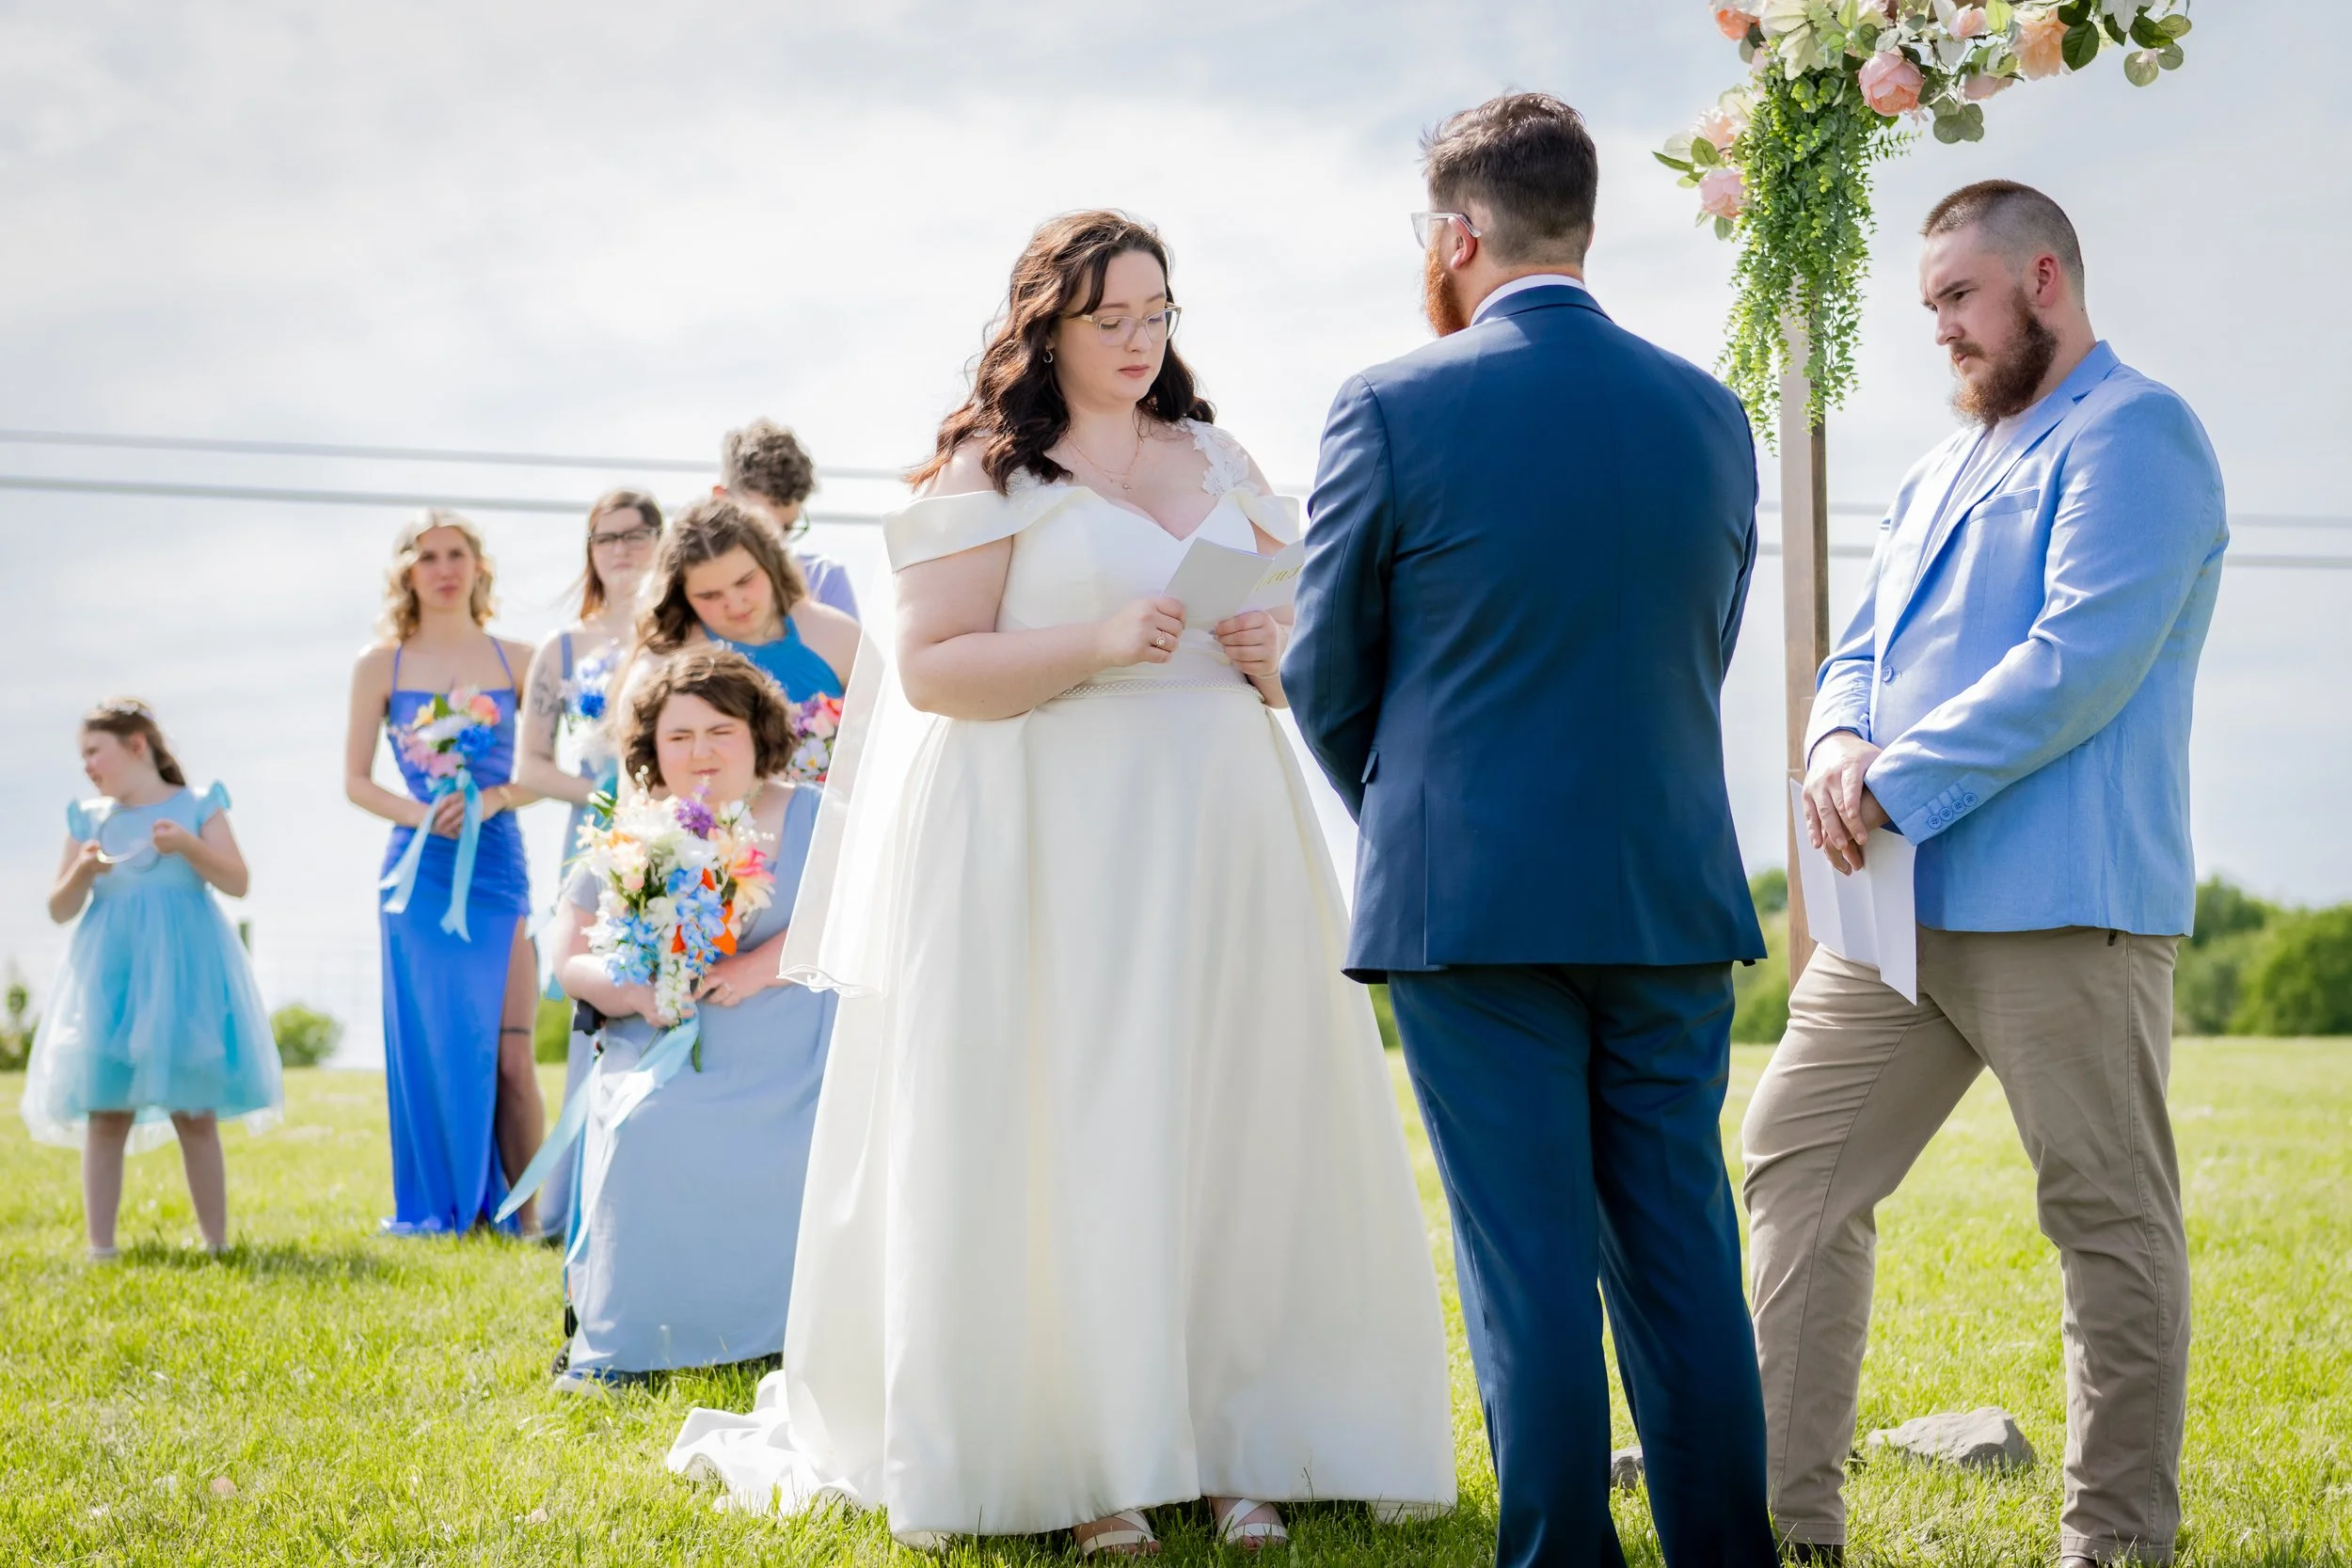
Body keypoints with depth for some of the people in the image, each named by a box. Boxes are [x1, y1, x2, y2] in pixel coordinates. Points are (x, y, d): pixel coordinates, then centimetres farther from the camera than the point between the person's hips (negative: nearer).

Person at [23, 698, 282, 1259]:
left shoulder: (197, 806, 3)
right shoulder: (88, 818, 10)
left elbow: (238, 882, -4)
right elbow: (59, 911, 10)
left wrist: (189, 846, -19)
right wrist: (81, 871, -10)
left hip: (186, 971, -2)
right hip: (112, 973, 2)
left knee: (196, 1117, 0)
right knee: (106, 1117, -2)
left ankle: (216, 1242, 7)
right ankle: (100, 1246, 1)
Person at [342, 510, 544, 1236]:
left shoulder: (517, 659, 7)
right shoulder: (380, 664, 6)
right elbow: (355, 781, 5)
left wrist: (493, 798, -12)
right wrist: (418, 814, -11)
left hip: (498, 863, 0)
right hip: (420, 869, 0)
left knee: (510, 1053, -4)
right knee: (432, 1042, 1)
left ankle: (524, 1210, 0)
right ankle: (438, 1206, 12)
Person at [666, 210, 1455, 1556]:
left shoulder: (1220, 462, 17)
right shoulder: (991, 471, 3)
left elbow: (1313, 634, 22)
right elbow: (931, 668, -6)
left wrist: (1277, 660, -1)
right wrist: (1102, 644, -17)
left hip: (1219, 838, 5)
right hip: (1054, 849, -4)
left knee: (1232, 1128, 1)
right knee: (1065, 1134, -5)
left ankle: (1232, 1445, 7)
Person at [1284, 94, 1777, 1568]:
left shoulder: (1396, 409, -8)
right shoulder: (1711, 413, 6)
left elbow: (1326, 676, 0)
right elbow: (1704, 659, 13)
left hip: (1470, 899, -4)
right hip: (1675, 894, 4)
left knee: (1529, 1261, 1)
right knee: (1683, 1252, 11)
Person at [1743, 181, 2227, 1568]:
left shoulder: (2133, 434, -5)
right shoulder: (1944, 472, 23)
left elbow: (2084, 660, -17)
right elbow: (1863, 653, 21)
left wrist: (1900, 787, -16)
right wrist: (1842, 750, -3)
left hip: (2065, 907, -9)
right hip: (1899, 906, 9)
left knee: (2111, 1222, -1)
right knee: (1796, 1170, 5)